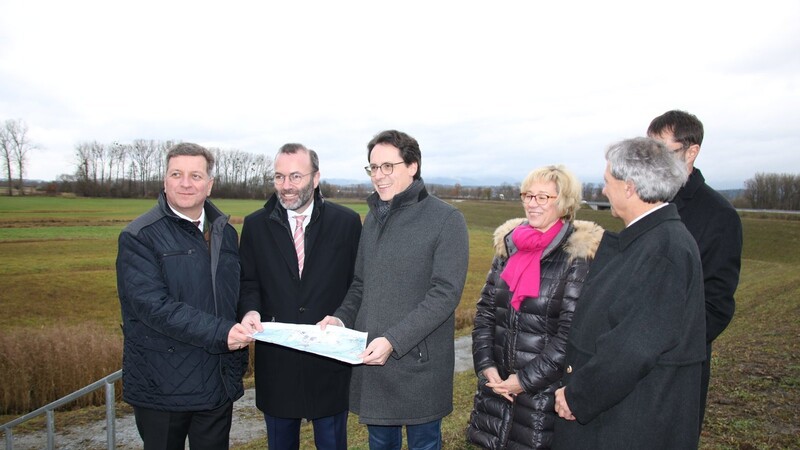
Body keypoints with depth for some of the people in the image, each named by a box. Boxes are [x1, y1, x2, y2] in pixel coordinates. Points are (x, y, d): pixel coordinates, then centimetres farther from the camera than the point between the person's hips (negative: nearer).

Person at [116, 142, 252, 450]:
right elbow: (154, 306, -19)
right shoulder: (139, 237, -9)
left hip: (218, 385, 5)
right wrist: (219, 333, -25)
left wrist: (238, 362, 12)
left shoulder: (225, 232, 9)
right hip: (162, 387, -4)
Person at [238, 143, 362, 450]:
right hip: (275, 359, 2)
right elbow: (248, 282, 5)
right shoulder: (255, 225, 2)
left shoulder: (347, 222, -4)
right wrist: (251, 310, -14)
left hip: (331, 358, -1)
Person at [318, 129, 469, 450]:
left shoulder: (446, 220, -10)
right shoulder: (373, 218, 11)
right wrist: (341, 318, -4)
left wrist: (393, 340, -23)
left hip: (418, 365, -5)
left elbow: (445, 294, -17)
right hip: (370, 360, 6)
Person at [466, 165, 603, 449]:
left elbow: (572, 331, -14)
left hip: (546, 389, -5)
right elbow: (485, 310, 6)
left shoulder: (578, 254, -11)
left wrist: (527, 380, -13)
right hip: (496, 383, 5)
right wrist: (486, 365, -4)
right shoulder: (509, 244, 5)